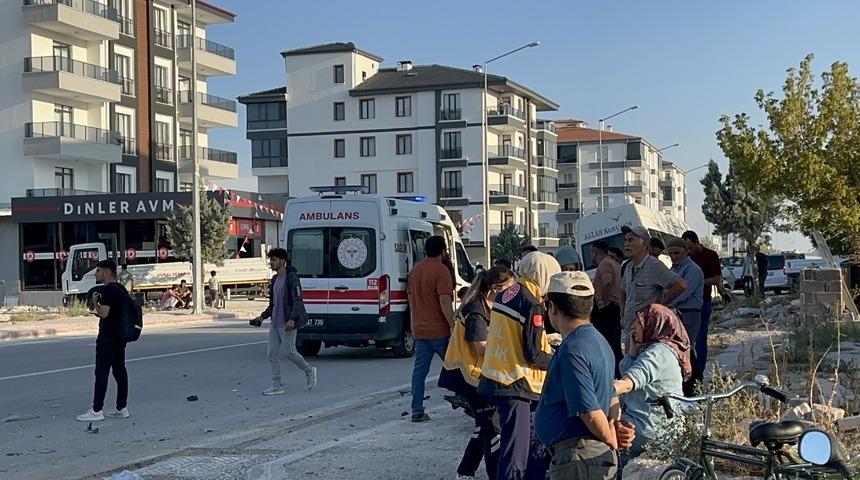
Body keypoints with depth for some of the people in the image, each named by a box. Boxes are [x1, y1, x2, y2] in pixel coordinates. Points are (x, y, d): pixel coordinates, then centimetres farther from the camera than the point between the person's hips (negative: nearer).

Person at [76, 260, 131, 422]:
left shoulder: (107, 290, -15)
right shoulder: (121, 289, 14)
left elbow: (104, 313, -21)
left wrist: (95, 302, -5)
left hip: (108, 337, -9)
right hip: (120, 336, 9)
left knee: (101, 372, -6)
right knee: (119, 370, 10)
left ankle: (97, 411, -4)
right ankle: (122, 408, 13)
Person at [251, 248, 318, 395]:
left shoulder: (292, 278, -11)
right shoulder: (275, 280, 14)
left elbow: (298, 301, -17)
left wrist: (292, 319, -28)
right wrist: (263, 316, 14)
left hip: (287, 323, -8)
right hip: (275, 323, 8)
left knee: (288, 352, -2)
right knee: (272, 354, 4)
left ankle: (309, 371, 21)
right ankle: (277, 387, 9)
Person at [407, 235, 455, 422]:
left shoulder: (415, 270, 11)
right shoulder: (441, 270, -13)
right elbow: (445, 301, -20)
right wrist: (453, 326, -18)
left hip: (420, 330, 6)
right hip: (440, 331, -6)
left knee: (419, 370, 5)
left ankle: (417, 411, 3)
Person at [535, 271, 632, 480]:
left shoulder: (572, 350, -19)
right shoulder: (598, 341, 14)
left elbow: (590, 413, -22)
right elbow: (612, 399, 20)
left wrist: (613, 442, -6)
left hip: (578, 458, -10)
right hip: (599, 454, 10)